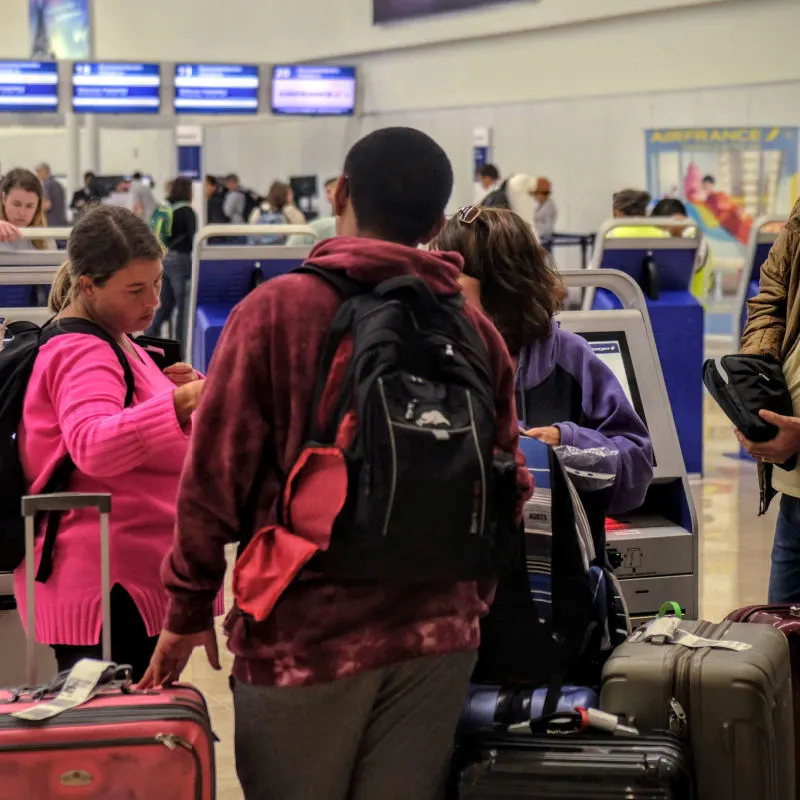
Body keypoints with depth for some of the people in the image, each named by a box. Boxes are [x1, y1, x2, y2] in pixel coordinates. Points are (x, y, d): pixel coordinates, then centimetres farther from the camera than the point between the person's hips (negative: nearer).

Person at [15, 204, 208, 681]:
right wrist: (181, 401, -48)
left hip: (132, 579, 10)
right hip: (108, 587, -10)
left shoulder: (104, 342, 17)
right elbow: (93, 446, -35)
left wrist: (168, 388, 10)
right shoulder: (82, 354, -16)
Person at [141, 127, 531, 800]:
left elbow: (215, 474, -8)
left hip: (304, 635, -3)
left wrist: (189, 612, 3)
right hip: (438, 634, 3)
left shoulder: (276, 309, -7)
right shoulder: (476, 331, 3)